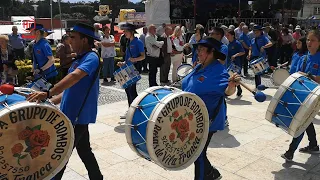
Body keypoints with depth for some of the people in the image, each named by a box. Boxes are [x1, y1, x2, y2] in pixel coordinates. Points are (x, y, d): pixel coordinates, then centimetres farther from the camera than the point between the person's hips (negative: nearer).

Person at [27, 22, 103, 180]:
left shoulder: (91, 58, -15)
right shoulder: (79, 60, 15)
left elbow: (75, 76, -34)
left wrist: (48, 94, -43)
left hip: (77, 116, -9)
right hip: (73, 114, 10)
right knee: (84, 151, 18)